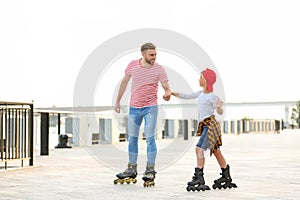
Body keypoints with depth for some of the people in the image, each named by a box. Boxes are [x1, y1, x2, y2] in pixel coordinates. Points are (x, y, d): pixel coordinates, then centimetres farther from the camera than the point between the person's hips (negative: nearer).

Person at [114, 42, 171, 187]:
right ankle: (131, 170, 19)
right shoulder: (132, 65, -2)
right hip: (134, 108, 3)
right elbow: (124, 82, 11)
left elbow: (167, 88, -8)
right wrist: (118, 101, 15)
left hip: (150, 107, -3)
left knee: (150, 138, -7)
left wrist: (167, 94, -32)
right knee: (132, 139, 9)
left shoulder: (159, 69, -9)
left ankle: (150, 171, 0)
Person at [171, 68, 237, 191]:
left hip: (210, 125, -9)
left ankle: (199, 178, -19)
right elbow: (187, 96, 18)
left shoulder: (212, 96, -13)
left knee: (200, 148, -18)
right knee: (216, 151, 13)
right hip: (204, 125, 9)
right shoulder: (201, 93, 11)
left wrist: (219, 107, -33)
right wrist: (173, 93, 12)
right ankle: (226, 177, 22)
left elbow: (220, 112, -12)